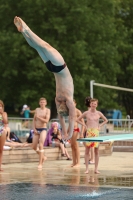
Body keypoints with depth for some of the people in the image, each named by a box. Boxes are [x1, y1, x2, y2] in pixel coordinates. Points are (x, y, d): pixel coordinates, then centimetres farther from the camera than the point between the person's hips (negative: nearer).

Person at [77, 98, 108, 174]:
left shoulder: (99, 113, 5)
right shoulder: (86, 113, 2)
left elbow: (106, 120, 18)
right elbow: (78, 119, 10)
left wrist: (100, 126, 5)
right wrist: (85, 125, 2)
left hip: (96, 133, 1)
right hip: (89, 132, -1)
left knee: (96, 151, 2)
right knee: (87, 151, -3)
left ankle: (96, 169, 6)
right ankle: (87, 168, 0)